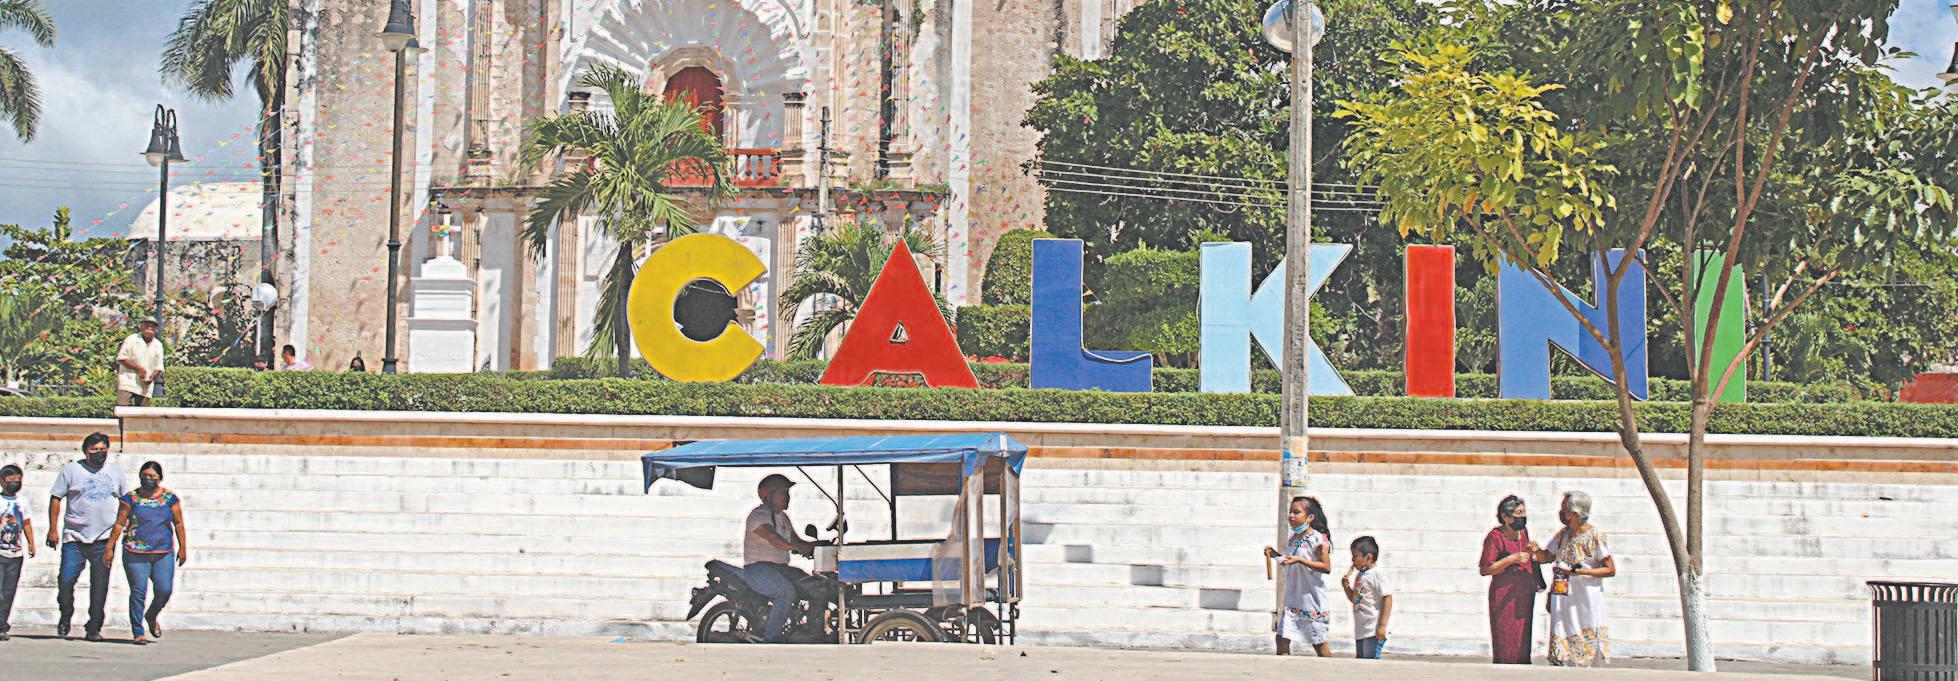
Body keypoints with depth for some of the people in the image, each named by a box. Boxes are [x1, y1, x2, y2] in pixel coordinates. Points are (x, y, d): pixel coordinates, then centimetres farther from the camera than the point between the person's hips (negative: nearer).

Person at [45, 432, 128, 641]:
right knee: (66, 581, -5)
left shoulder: (115, 472, 11)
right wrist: (53, 529, -3)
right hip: (74, 538, -1)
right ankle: (65, 619, 18)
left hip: (104, 539, 2)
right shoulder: (71, 470, 4)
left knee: (100, 586, 1)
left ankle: (94, 628, 9)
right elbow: (56, 498, 3)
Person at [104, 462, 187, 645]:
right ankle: (138, 632, 3)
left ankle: (151, 616, 24)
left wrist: (182, 547, 10)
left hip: (164, 554, 2)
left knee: (165, 590, -7)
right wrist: (110, 547, -2)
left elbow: (178, 524, 12)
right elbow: (119, 524, 2)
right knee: (138, 592, -4)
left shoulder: (170, 498, 7)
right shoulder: (131, 498, 2)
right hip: (136, 554, -2)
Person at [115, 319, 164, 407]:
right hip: (128, 382, -4)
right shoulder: (132, 339, 0)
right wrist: (138, 368, -13)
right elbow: (121, 359, -4)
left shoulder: (158, 345, 12)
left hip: (146, 386, 4)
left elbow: (159, 367, 14)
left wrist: (152, 377, -8)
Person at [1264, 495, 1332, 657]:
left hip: (1311, 598, -7)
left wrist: (1299, 560, -25)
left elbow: (1326, 567, -18)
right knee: (1282, 638, -2)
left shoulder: (1318, 539, -12)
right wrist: (1276, 555, 7)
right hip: (1293, 598, 7)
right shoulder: (1293, 539, 11)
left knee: (1318, 642, 3)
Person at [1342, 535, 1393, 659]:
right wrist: (1347, 587, 5)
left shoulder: (1377, 575, -12)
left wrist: (1383, 626, -21)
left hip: (1373, 631, -10)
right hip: (1360, 630, 10)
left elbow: (1387, 598, -17)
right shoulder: (1359, 575, 15)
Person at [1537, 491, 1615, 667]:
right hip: (1563, 601, 5)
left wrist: (1582, 572, -19)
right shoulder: (1562, 534, 10)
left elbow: (1611, 570, -7)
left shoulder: (1595, 536, -8)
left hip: (1588, 601, -5)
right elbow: (1547, 556, 21)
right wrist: (1536, 551, -3)